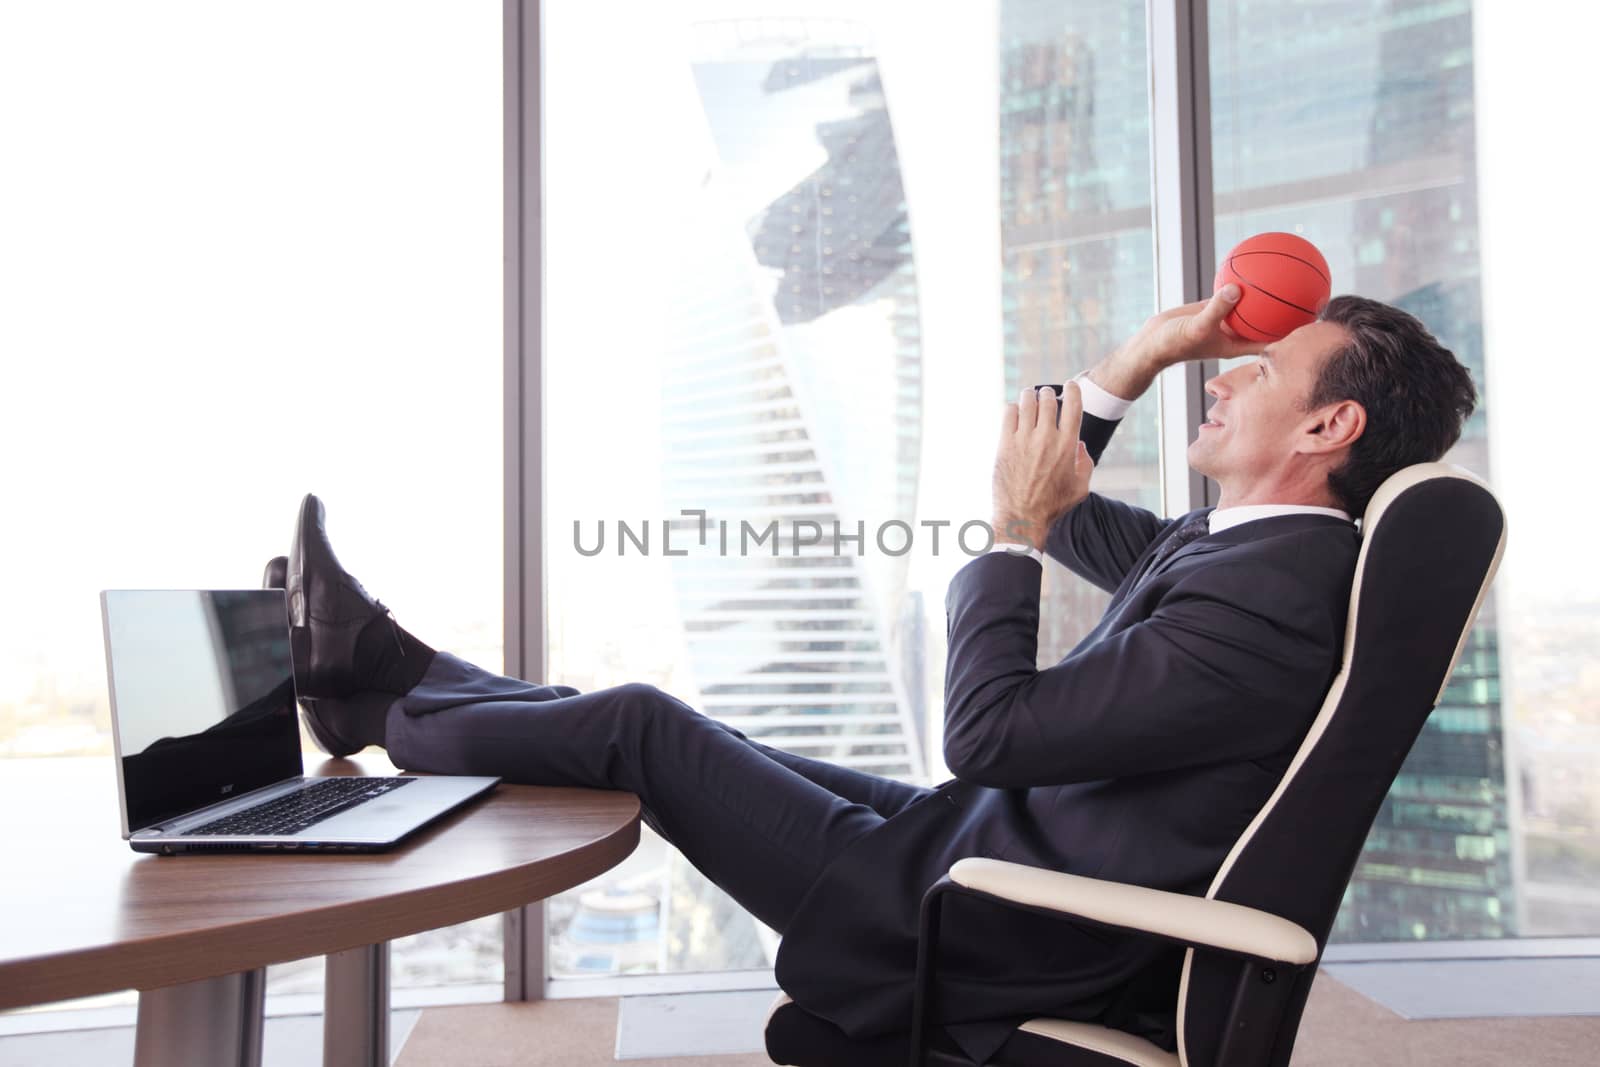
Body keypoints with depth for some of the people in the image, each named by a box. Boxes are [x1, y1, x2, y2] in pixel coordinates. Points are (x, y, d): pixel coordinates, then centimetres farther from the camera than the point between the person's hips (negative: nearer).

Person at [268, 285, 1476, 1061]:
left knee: (641, 725, -2)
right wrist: (1138, 357, 6)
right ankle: (393, 668, 27)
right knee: (692, 734, 12)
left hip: (995, 946, -9)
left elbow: (987, 733, -25)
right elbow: (1078, 523, 17)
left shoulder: (1269, 601, -26)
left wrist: (1016, 526, -15)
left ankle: (380, 708, 22)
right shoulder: (1267, 548, 5)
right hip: (994, 850, 9)